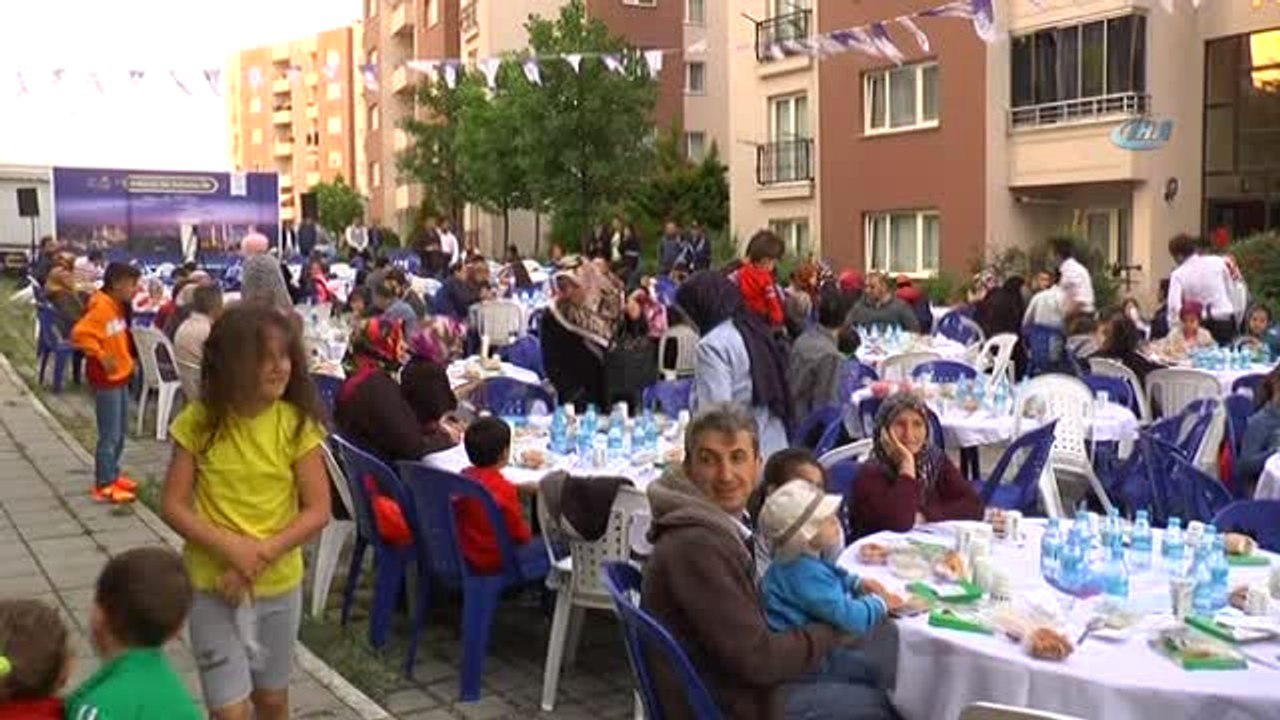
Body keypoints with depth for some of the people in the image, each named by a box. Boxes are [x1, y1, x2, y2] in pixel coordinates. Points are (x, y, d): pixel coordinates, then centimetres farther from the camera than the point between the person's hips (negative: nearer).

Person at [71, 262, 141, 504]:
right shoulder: (101, 307, -19)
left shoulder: (118, 306, 9)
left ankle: (112, 475, 30)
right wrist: (101, 356, -24)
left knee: (120, 432, 18)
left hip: (121, 377, 9)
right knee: (109, 435, -4)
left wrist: (128, 360, 11)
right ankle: (104, 486, 4)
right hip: (106, 380, -9)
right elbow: (79, 334, -26)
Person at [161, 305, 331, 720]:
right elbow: (172, 506, -9)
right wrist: (231, 547, -21)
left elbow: (318, 511, -11)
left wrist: (261, 555, -21)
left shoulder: (297, 424, -11)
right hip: (212, 585, -1)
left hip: (279, 585, 1)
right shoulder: (199, 421, -10)